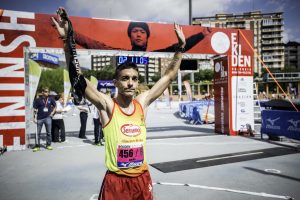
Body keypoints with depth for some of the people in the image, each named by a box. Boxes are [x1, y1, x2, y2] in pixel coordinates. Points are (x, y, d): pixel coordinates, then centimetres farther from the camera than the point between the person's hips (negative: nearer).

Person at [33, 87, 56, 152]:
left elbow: (55, 106, 19)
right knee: (38, 133, 3)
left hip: (48, 118, 2)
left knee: (48, 132, 7)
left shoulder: (50, 99, 5)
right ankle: (37, 146, 11)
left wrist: (52, 112, 7)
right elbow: (35, 109, -1)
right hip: (39, 118, -2)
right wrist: (34, 118, -6)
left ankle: (48, 145, 19)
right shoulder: (38, 100, -2)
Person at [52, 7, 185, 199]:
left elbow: (169, 76, 4)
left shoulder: (142, 102, -1)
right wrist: (68, 40, -27)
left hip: (142, 179, 4)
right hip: (116, 181, -3)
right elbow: (77, 78, -20)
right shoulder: (107, 105, -11)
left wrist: (181, 47, 3)